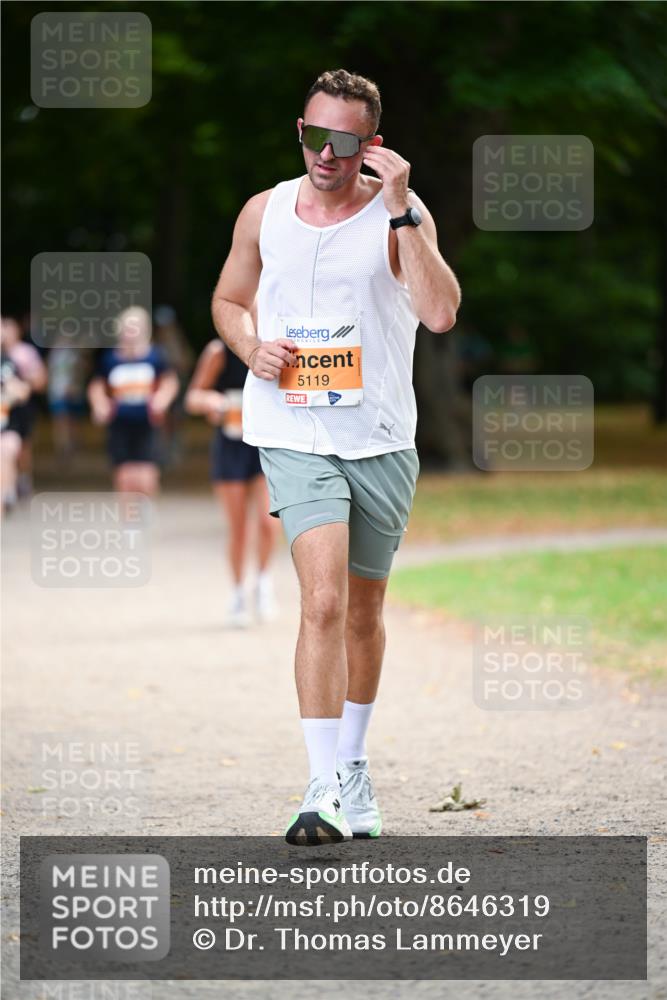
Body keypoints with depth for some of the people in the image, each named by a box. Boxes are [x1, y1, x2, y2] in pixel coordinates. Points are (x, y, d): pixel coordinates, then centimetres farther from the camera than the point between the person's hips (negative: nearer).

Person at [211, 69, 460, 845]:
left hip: (381, 439, 1)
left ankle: (353, 762, 35)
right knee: (323, 601, -18)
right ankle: (324, 789, -19)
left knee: (364, 613, 14)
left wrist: (400, 211, -23)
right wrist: (251, 348, -2)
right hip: (295, 437, -1)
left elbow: (441, 313, -19)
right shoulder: (264, 213, 4)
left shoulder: (399, 215, -4)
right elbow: (229, 299, 20)